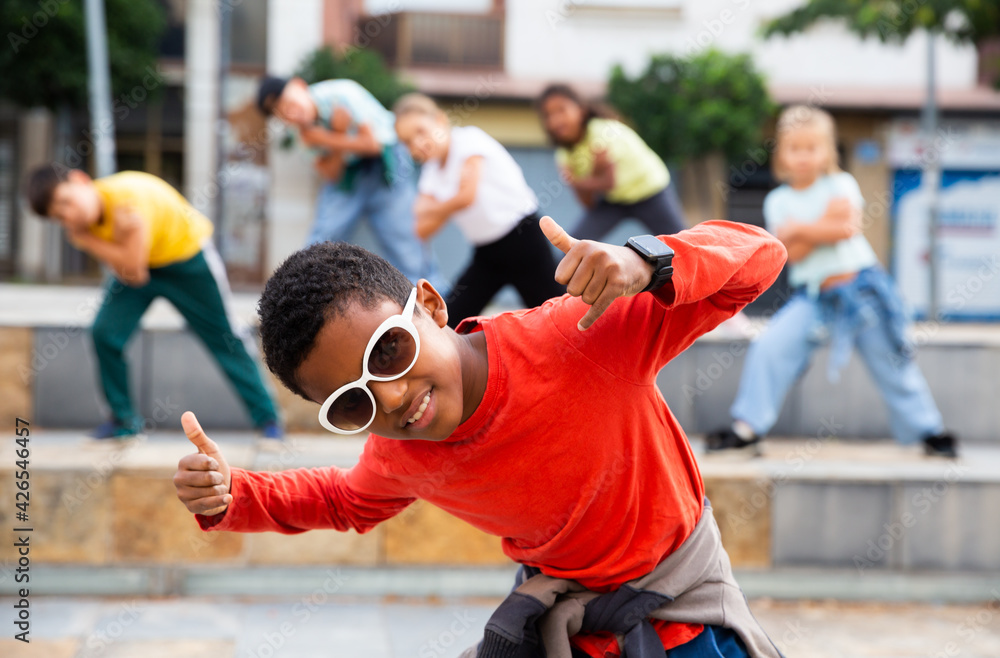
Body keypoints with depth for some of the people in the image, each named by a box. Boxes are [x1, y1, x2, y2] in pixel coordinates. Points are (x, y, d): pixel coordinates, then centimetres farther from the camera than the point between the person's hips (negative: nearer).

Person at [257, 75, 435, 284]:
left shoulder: (342, 93, -23)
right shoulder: (305, 128, -7)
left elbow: (373, 143, -20)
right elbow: (330, 174, -10)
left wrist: (326, 140, -20)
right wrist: (339, 134, -24)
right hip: (346, 174, 5)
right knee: (319, 243, -7)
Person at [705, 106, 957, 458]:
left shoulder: (842, 185, 0)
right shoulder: (778, 201, 4)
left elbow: (847, 227, -18)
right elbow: (792, 252, -9)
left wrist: (800, 229, -12)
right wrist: (825, 225, -16)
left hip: (860, 287, -2)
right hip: (813, 297, 2)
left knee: (891, 360, 3)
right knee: (768, 347, -15)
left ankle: (927, 429, 19)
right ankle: (748, 426, -6)